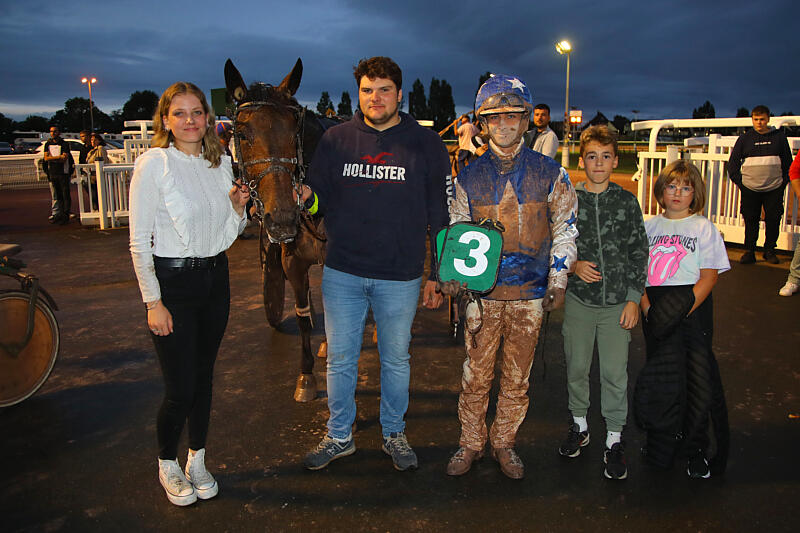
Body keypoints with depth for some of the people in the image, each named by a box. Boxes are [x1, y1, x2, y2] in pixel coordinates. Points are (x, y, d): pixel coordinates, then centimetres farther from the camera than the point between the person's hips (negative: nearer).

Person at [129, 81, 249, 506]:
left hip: (215, 277, 5)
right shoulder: (153, 164, -10)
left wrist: (238, 208, -6)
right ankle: (167, 465, 27)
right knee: (180, 388, 0)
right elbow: (139, 240, -11)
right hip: (171, 282, -5)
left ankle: (197, 460, 33)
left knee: (204, 377, 15)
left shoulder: (222, 162, 6)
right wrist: (152, 302, -13)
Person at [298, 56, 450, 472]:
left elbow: (441, 216, 1)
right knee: (340, 359, 13)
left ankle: (394, 434, 37)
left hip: (400, 277, -1)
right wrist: (306, 197, -19)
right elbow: (318, 199, 5)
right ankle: (339, 436, 33)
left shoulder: (426, 144, -2)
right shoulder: (336, 139, 2)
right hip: (342, 272, 2)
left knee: (396, 359, 15)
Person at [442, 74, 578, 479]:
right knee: (476, 374, 6)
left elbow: (565, 229, 6)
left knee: (517, 376, 10)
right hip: (482, 293, 0)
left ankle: (504, 442, 29)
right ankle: (471, 442, 25)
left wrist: (557, 281, 0)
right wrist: (451, 275, -4)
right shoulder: (469, 177, 4)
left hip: (531, 294, 0)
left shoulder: (549, 173, 2)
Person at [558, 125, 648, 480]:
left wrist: (634, 297, -2)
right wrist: (574, 265, -12)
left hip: (617, 303, 0)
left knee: (615, 372, 1)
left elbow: (639, 252, 3)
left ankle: (614, 440, 17)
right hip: (579, 299, 1)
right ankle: (579, 426, 32)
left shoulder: (627, 202, 2)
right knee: (576, 367, 11)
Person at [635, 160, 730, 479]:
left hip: (693, 307, -2)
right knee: (661, 378, 4)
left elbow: (709, 276, -4)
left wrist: (684, 310, -14)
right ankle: (661, 446, 21)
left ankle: (696, 450, 12)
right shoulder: (650, 226, 10)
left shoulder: (703, 228, 3)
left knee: (697, 378, -4)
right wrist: (647, 307, -6)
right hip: (656, 308, 2)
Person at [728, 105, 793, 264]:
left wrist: (784, 181, 3)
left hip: (774, 189, 0)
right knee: (751, 221, 3)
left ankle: (769, 250, 17)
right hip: (750, 189, 0)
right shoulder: (745, 139, 5)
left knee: (773, 220, 3)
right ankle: (749, 252, 11)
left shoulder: (779, 137, 6)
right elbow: (732, 163, 8)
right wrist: (739, 181, 0)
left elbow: (788, 162, 11)